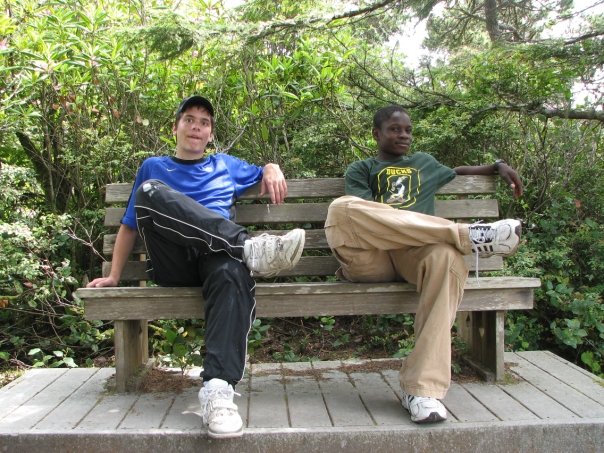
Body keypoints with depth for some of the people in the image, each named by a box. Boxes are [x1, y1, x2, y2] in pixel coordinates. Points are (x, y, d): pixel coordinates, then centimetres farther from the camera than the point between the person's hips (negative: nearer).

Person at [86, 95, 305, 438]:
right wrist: (114, 276, 17)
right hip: (172, 264, 0)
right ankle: (248, 246, -40)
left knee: (233, 272, -39)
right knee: (149, 191, -30)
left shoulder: (225, 165, 31)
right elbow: (131, 225, 27)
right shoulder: (153, 167, 29)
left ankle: (218, 388, -54)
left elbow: (267, 171, 39)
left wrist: (272, 170, 13)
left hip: (218, 255, 0)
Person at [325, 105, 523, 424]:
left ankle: (422, 388, -38)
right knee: (341, 207, -35)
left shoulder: (424, 163, 35)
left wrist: (498, 166, 34)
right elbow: (361, 212, 5)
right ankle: (466, 235, -30)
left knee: (447, 256, -37)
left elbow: (457, 172, 52)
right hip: (369, 258, -1)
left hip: (416, 252, 2)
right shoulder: (360, 169, 23)